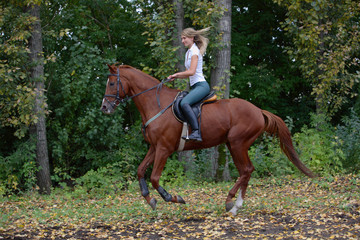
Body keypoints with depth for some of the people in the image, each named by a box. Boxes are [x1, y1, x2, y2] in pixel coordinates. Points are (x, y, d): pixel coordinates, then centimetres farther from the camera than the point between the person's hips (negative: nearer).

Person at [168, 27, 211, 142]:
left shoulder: (195, 51, -8)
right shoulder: (188, 53, 21)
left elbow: (191, 72, -18)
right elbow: (188, 74, 22)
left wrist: (177, 74, -5)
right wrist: (175, 76, 7)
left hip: (201, 85, -10)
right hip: (194, 86, 11)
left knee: (184, 103, -31)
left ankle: (196, 132, -40)